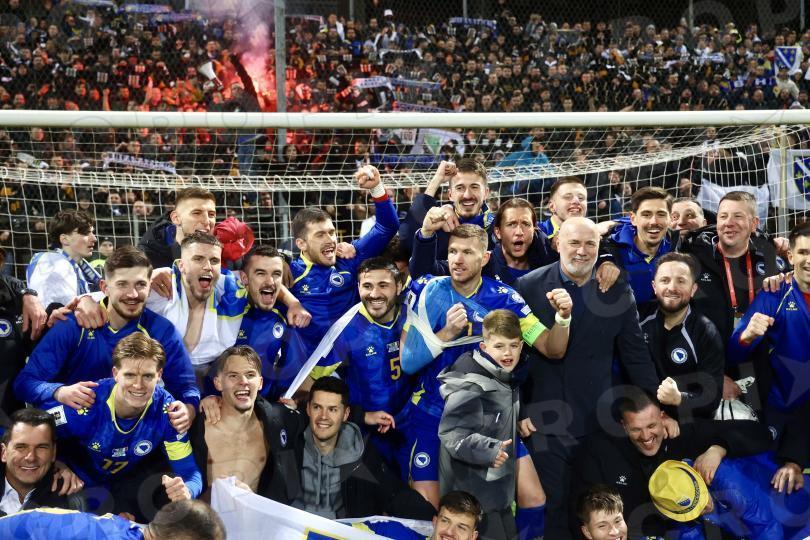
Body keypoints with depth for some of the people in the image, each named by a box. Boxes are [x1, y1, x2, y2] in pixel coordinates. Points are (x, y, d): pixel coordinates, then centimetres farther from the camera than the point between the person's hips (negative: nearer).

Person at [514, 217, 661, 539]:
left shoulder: (617, 290, 3)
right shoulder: (528, 287, -2)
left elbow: (635, 355, 6)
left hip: (599, 421, 1)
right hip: (544, 420, -1)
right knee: (553, 505, 5)